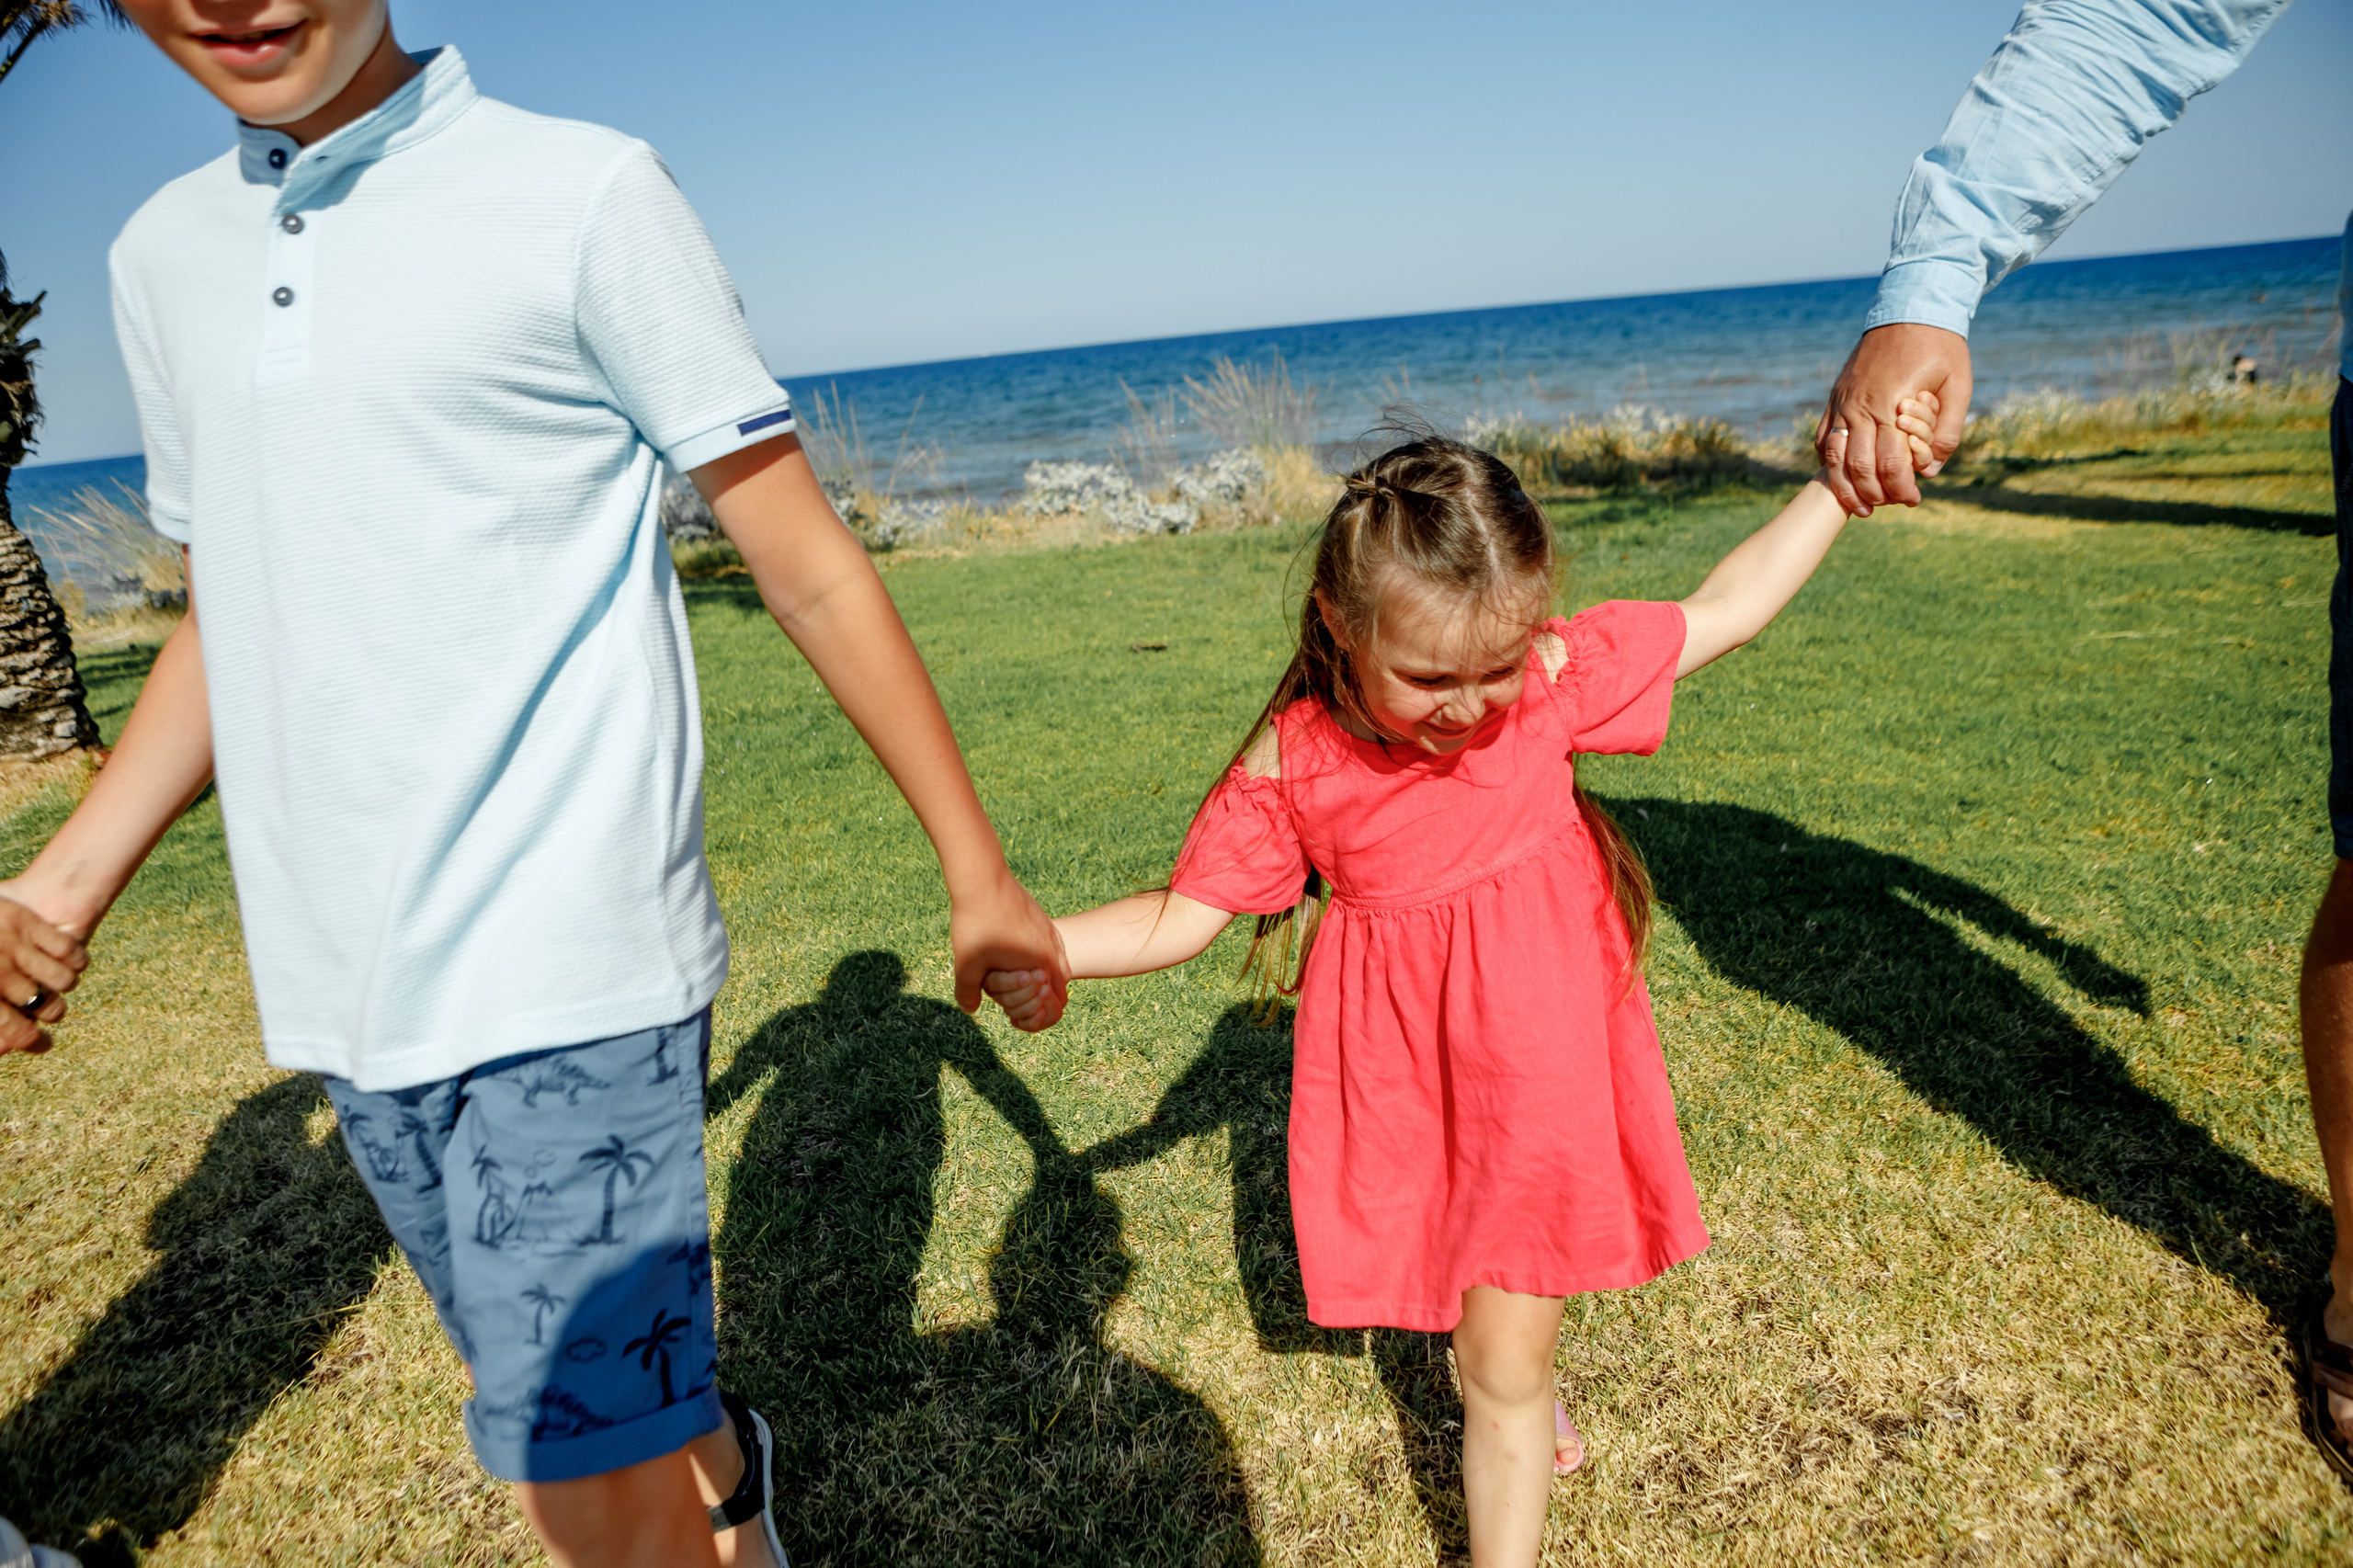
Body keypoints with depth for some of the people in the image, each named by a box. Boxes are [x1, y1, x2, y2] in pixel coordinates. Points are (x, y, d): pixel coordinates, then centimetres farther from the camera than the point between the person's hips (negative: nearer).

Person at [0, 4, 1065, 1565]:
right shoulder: (163, 256, 12)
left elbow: (811, 569, -5)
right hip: (347, 982, 6)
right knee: (568, 1393, 19)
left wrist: (977, 867, -2)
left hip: (568, 966, -6)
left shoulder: (584, 195, -6)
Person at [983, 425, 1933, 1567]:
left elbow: (1726, 609, -1)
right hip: (1401, 1074, 2)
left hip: (1533, 1057, -1)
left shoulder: (1556, 675, -15)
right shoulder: (1289, 767, -16)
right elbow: (1181, 915, -9)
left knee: (1500, 1357, 4)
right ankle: (1530, 1395, 59)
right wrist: (1035, 945, -25)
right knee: (1480, 1309, 25)